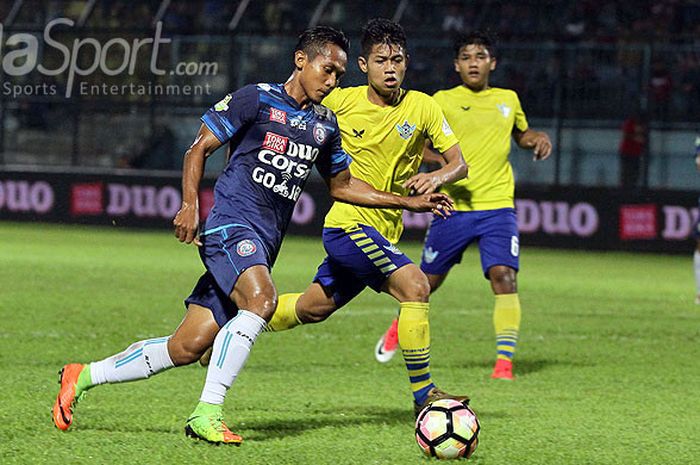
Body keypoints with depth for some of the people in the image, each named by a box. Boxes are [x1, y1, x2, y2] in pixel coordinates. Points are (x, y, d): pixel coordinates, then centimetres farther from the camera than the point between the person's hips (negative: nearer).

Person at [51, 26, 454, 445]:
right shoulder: (256, 100, -3)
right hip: (231, 222, -7)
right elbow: (200, 148, 0)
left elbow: (341, 186, 28)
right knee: (261, 299, -34)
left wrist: (407, 202, 21)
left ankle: (83, 377, 17)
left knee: (186, 348, 2)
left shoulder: (325, 124, 17)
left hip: (264, 243, 7)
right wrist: (190, 206, -13)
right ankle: (208, 413, -31)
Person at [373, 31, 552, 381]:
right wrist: (442, 159, -23)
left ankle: (505, 361, -19)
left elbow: (521, 133, 31)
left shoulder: (508, 100, 12)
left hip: (497, 207, 1)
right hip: (453, 207, -1)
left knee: (504, 277, -18)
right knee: (430, 279, 11)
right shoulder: (442, 102, 1)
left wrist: (538, 139, 9)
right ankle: (399, 327, 42)